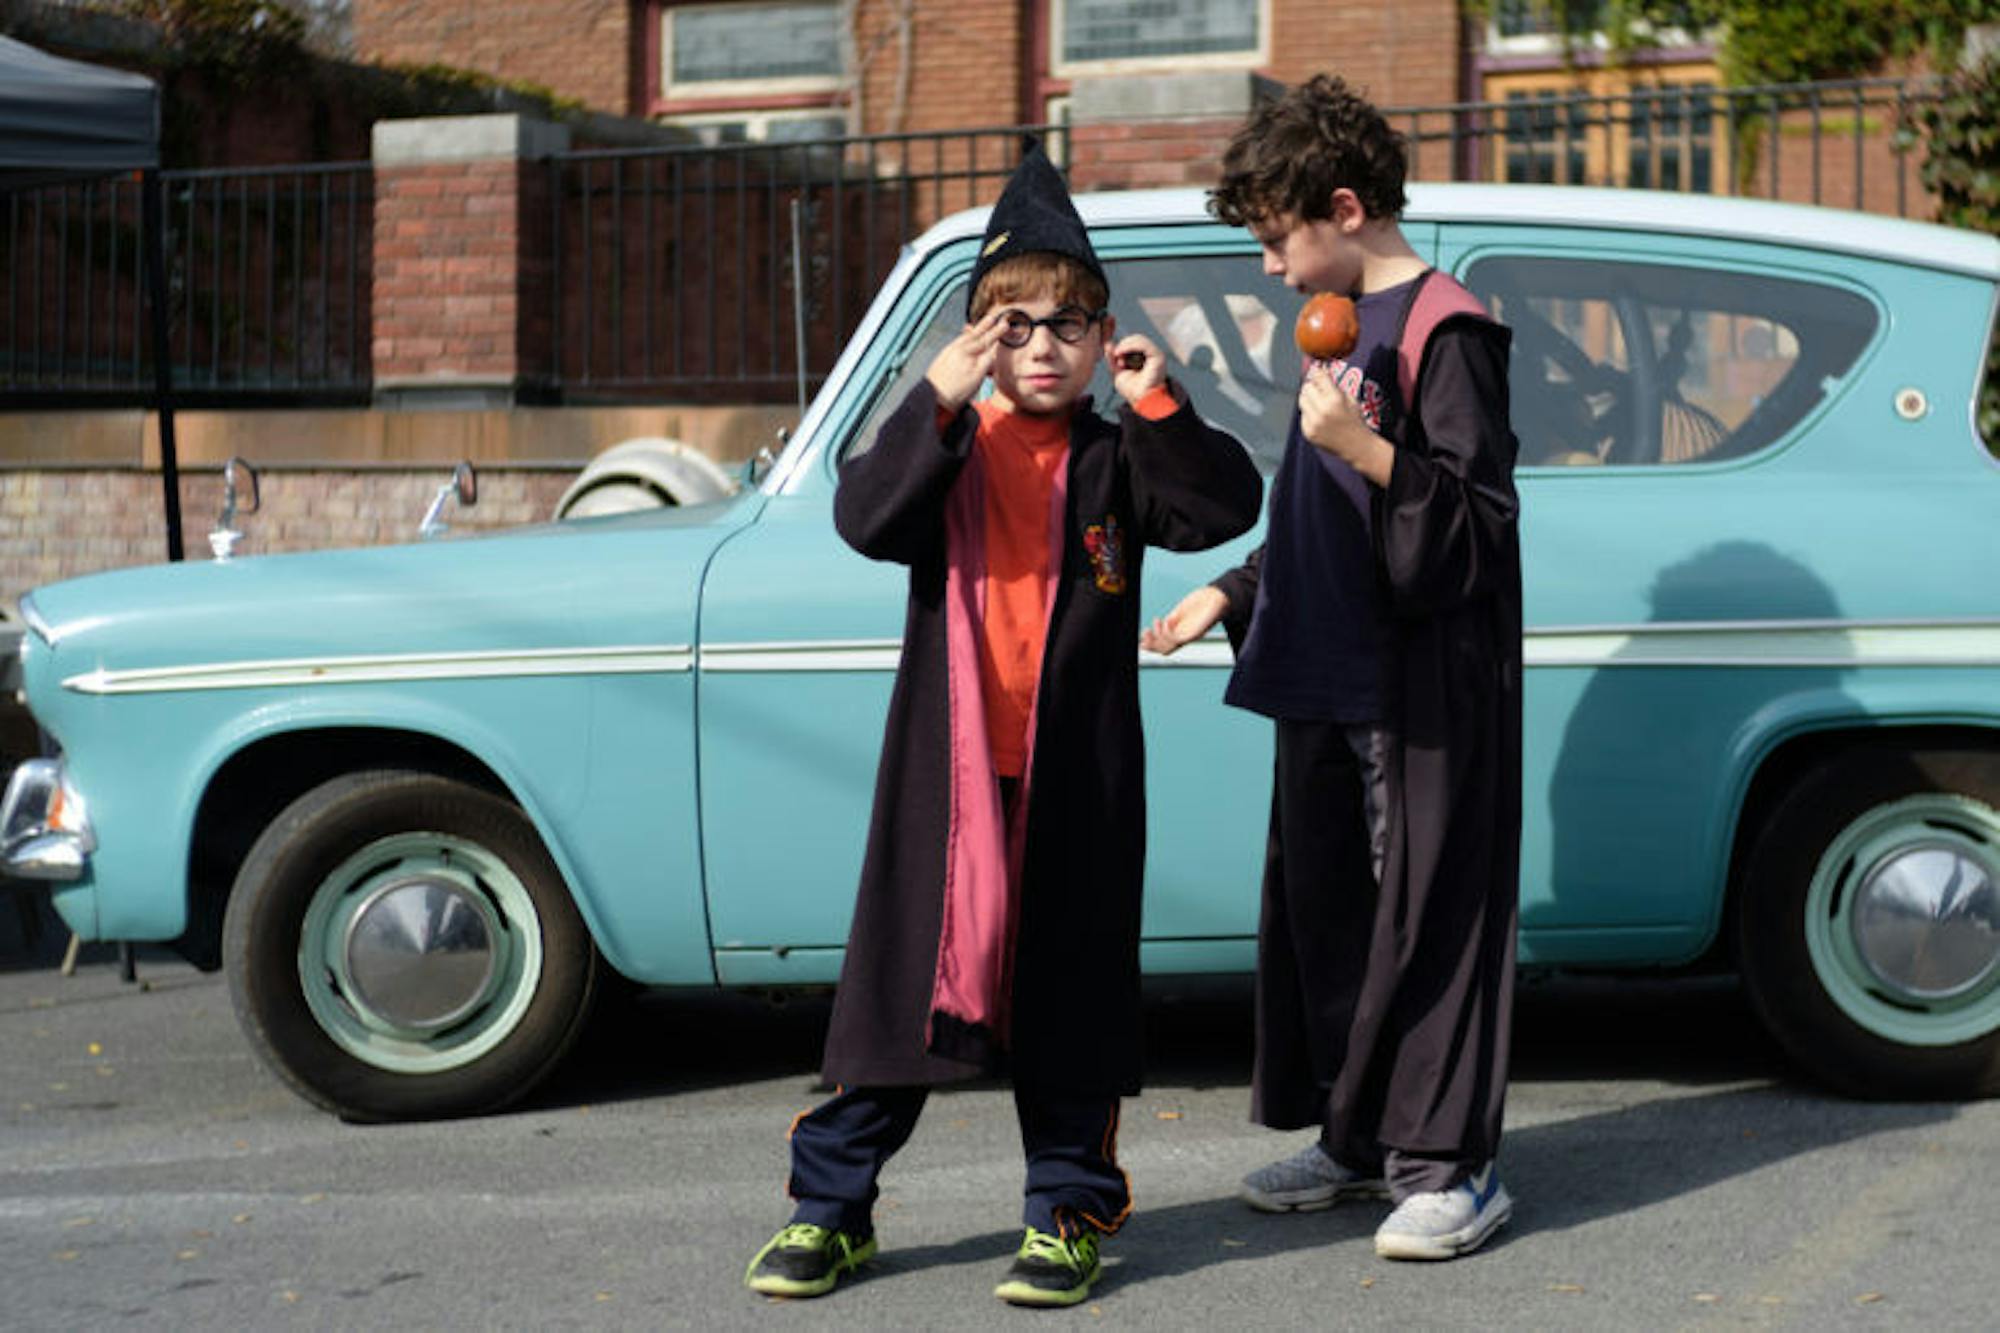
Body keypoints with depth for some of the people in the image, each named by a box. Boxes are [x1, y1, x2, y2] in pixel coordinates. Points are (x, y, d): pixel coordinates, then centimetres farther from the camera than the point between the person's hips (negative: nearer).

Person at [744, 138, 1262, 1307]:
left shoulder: (1118, 459, 5)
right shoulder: (947, 447, 5)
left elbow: (1228, 508, -8)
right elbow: (865, 519, -13)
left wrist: (1162, 406, -17)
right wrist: (938, 400, -23)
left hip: (1075, 772, 0)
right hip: (947, 763, 0)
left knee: (1067, 991, 7)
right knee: (902, 978, 5)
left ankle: (1071, 1210, 19)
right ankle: (830, 1205, 15)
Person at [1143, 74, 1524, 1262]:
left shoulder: (1447, 331, -11)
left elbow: (1482, 518, -17)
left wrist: (1368, 450, -27)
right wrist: (1231, 595, 20)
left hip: (1427, 694, -9)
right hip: (1330, 683, 9)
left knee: (1429, 919, -5)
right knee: (1323, 912, 12)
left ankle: (1452, 1163, 1)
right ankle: (1357, 1141, 22)